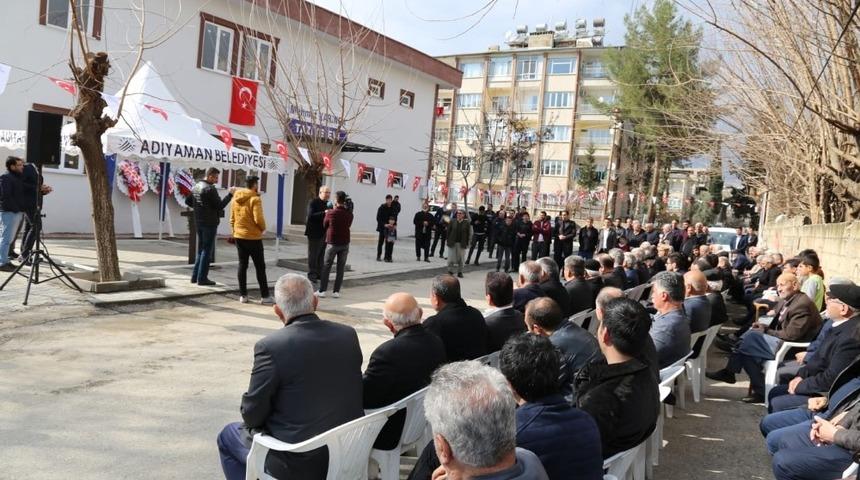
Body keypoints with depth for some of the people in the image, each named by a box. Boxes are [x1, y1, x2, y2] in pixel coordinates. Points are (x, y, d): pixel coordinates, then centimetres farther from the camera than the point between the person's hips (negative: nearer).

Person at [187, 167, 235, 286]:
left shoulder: (196, 187, 10)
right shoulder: (210, 189, -17)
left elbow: (188, 201, 20)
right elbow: (220, 205, -18)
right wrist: (230, 194, -14)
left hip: (199, 222, 9)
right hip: (209, 223, -9)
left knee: (201, 249, 17)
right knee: (207, 250, -2)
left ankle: (195, 276, 19)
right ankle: (202, 278, 1)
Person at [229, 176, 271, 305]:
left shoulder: (235, 198, 6)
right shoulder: (255, 199, -14)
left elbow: (232, 218, 10)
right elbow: (258, 219, -20)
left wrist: (234, 232, 19)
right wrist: (263, 228, -1)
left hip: (239, 236, 6)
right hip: (253, 237, -6)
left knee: (242, 265, 10)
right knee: (260, 267, 2)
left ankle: (243, 295, 11)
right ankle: (265, 296, 4)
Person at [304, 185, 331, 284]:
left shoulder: (328, 204, 14)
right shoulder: (313, 202, -8)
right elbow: (311, 216, -20)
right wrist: (324, 213, -27)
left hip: (324, 233, 7)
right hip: (314, 233, -7)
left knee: (321, 255, 12)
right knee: (313, 255, 0)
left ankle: (319, 274, 19)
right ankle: (311, 275, 6)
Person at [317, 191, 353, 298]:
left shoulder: (331, 213, -11)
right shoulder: (349, 214, -3)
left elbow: (324, 225, 2)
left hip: (332, 243, -2)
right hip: (345, 243, 2)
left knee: (326, 267, 6)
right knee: (341, 268, 7)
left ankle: (322, 290, 5)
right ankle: (336, 291, 7)